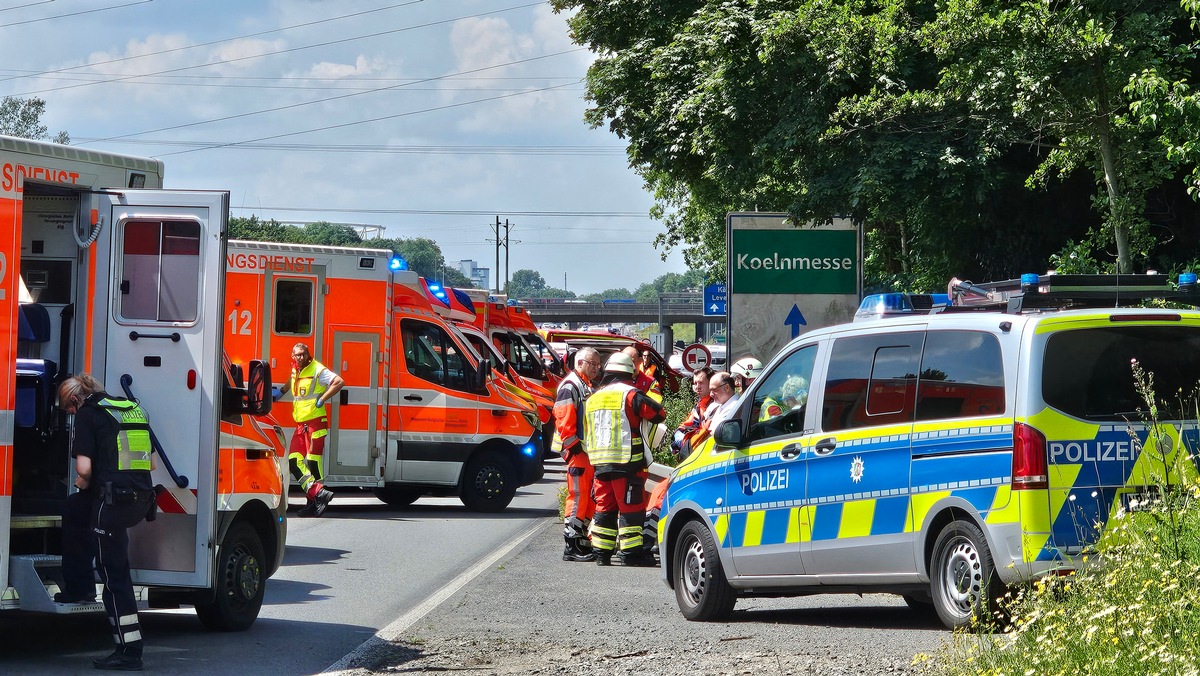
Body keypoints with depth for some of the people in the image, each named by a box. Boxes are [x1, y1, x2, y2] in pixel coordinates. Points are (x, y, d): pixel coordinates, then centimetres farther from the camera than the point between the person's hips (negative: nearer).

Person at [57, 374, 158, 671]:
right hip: (142, 498, 8)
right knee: (74, 510, 32)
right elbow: (151, 462, 21)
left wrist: (84, 483, 8)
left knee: (115, 575, -3)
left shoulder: (87, 414, -4)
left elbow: (84, 468, -13)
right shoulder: (133, 409, 18)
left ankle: (129, 652, -5)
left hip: (113, 499, -8)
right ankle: (78, 588, 37)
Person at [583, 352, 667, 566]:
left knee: (605, 508, 12)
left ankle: (601, 552, 13)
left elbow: (585, 434, 22)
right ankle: (631, 552, -2)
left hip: (600, 463, 6)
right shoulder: (631, 395, -7)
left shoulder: (593, 399, 16)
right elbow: (659, 414, -5)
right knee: (630, 508, -2)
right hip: (627, 463, -6)